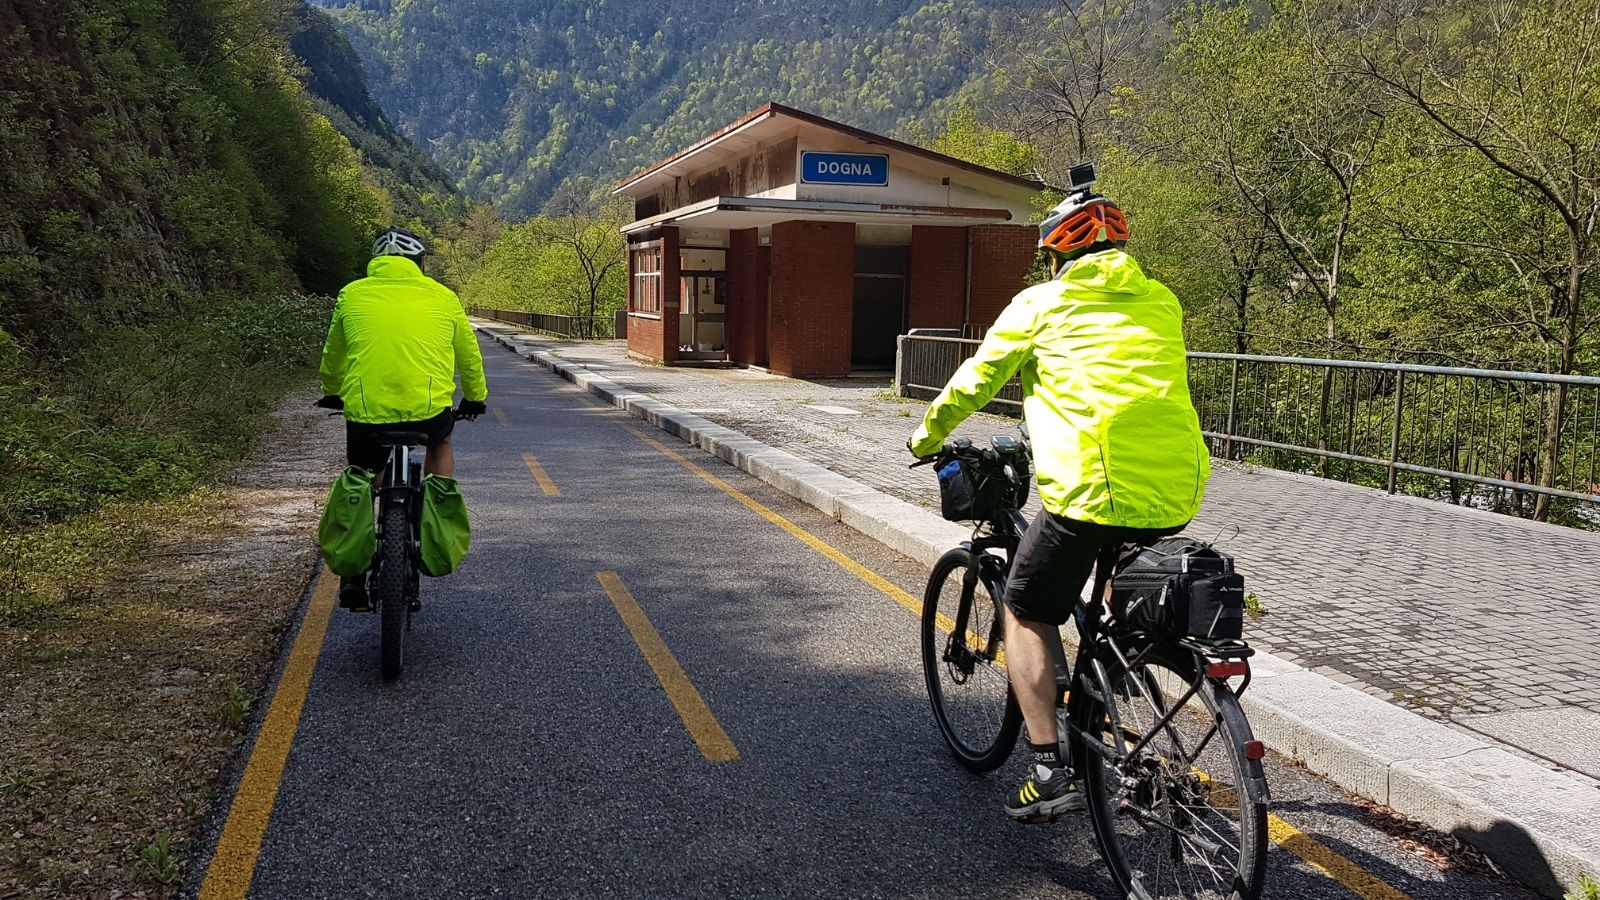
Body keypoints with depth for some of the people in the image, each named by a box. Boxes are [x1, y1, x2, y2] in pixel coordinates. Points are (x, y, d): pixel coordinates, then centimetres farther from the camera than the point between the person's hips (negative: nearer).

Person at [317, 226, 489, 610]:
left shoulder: (352, 295, 14)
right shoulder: (443, 297, 12)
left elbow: (332, 356, 27)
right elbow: (469, 356, 24)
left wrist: (332, 392, 47)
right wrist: (475, 397, 42)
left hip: (365, 412, 1)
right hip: (429, 409, 0)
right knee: (441, 441, 33)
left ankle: (353, 577, 21)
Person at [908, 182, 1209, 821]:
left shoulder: (1041, 303, 7)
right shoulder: (1162, 303, 19)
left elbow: (972, 382, 14)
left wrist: (926, 437, 31)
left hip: (1091, 492, -5)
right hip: (1178, 495, 6)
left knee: (1025, 615, 13)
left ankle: (1049, 774, 5)